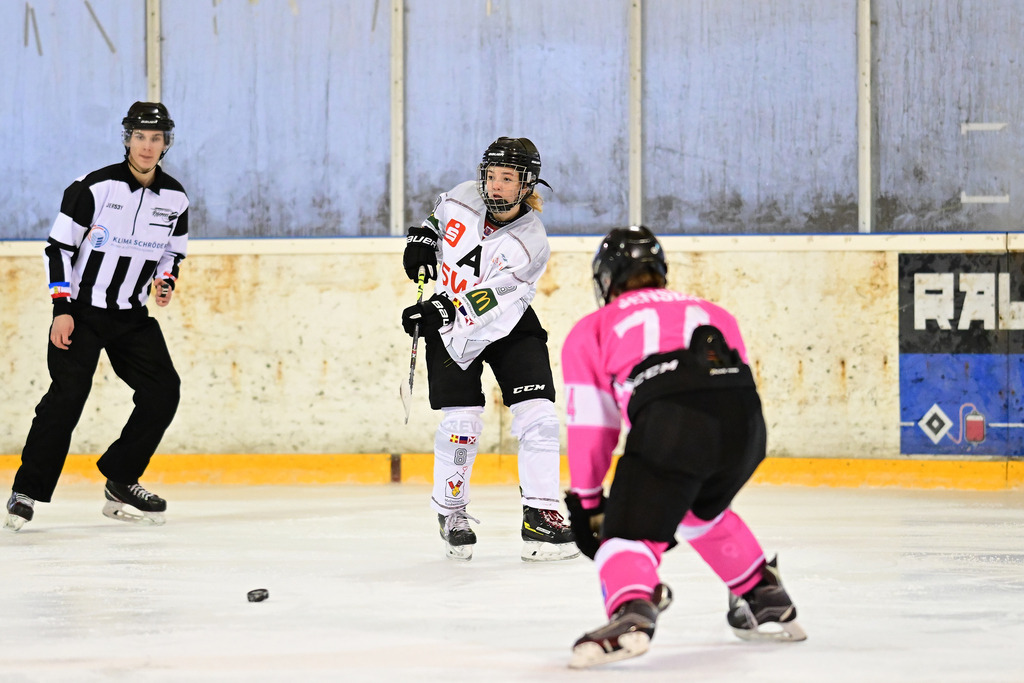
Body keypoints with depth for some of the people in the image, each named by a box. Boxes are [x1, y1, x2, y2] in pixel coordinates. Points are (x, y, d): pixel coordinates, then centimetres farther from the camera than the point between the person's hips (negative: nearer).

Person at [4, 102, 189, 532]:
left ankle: (120, 482, 8)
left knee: (163, 391, -5)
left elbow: (173, 251, 18)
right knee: (67, 395, -17)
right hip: (81, 309, -5)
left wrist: (166, 281, -4)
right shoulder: (95, 188, -14)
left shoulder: (175, 199, 2)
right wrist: (62, 309, -15)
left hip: (132, 317, 5)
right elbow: (59, 247, -10)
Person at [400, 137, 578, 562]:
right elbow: (440, 214, 16)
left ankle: (539, 517, -6)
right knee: (460, 421, -11)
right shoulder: (464, 198, -11)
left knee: (537, 413, -13)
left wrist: (443, 310, -42)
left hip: (508, 322, -1)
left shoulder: (530, 243, -22)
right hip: (449, 323, 1)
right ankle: (450, 512, 8)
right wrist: (422, 240, -1)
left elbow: (487, 301, -32)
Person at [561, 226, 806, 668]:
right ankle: (769, 605, 36)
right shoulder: (712, 313, 37)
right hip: (745, 419, 5)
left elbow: (591, 425, 22)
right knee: (702, 511, 32)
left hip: (668, 424, -5)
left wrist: (585, 503, 31)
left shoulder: (591, 331, 27)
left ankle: (631, 614, -32)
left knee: (628, 532, -2)